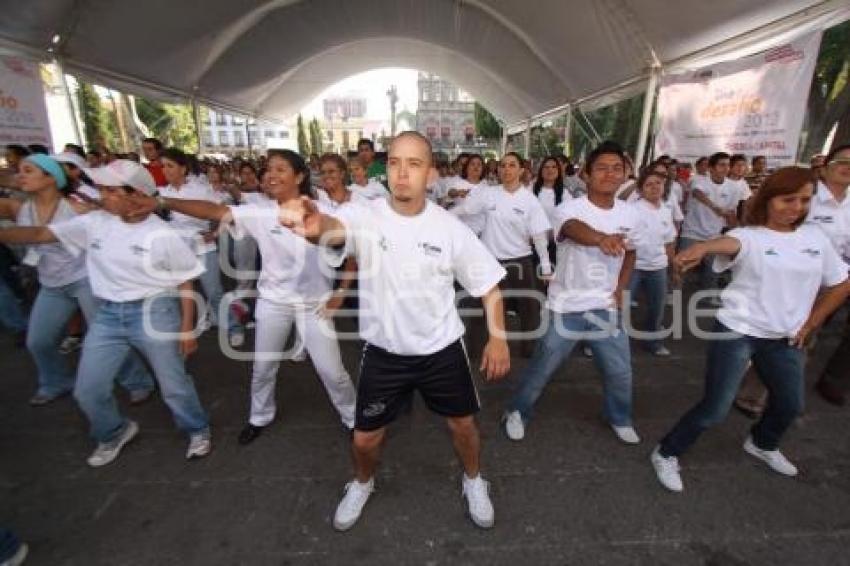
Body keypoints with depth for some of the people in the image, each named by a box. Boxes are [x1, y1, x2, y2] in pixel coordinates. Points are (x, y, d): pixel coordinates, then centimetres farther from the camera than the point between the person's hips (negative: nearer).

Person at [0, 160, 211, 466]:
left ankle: (198, 430, 32)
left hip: (155, 313, -5)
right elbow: (41, 234, 3)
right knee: (87, 390, 13)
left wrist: (187, 328, -7)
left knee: (174, 385, 6)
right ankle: (114, 433, 42)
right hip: (108, 315, 5)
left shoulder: (162, 235, -12)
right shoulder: (94, 222, 0)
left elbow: (185, 284, -8)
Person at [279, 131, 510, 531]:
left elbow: (488, 283, -1)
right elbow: (335, 230, -39)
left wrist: (498, 338, -7)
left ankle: (473, 482, 52)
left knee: (462, 424, 18)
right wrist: (316, 225, -63)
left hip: (441, 349, 1)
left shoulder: (450, 228, -11)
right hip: (383, 352, 0)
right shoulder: (365, 217, -15)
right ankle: (362, 484, 50)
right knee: (365, 438, 14)